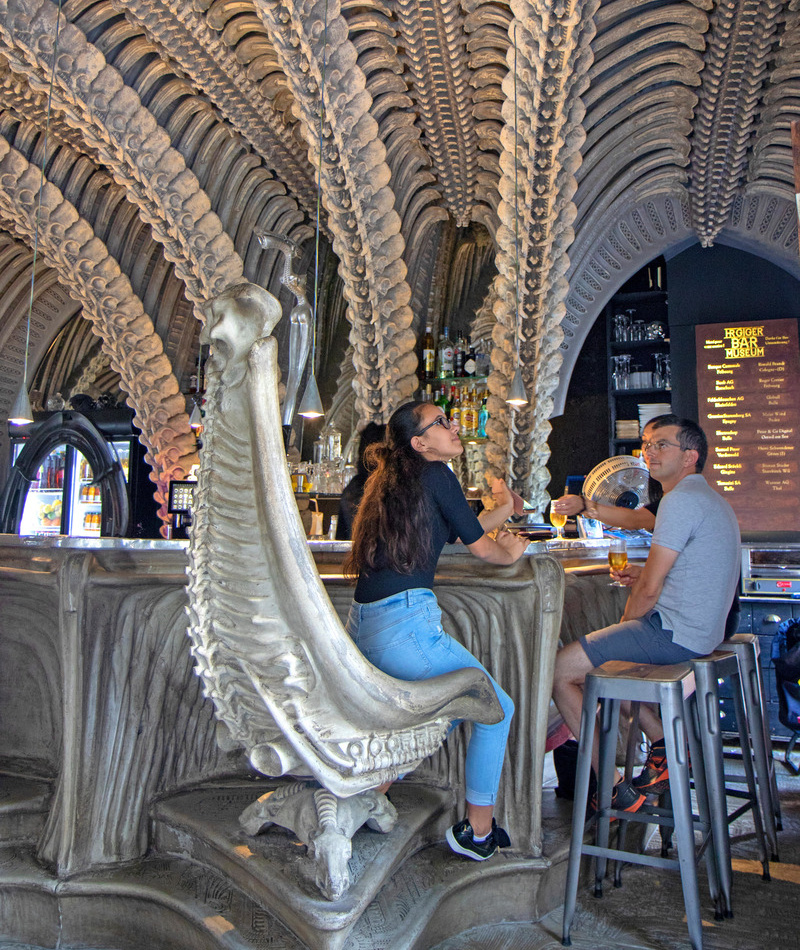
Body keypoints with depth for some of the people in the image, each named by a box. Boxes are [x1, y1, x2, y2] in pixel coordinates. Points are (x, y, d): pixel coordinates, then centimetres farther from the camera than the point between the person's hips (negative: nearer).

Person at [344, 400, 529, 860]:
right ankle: (479, 832, 19)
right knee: (497, 709, 9)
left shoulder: (391, 481, 18)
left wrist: (503, 509, 38)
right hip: (404, 624, -9)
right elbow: (481, 547, 1)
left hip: (362, 625, 9)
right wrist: (511, 553, 22)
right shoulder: (435, 474, -6)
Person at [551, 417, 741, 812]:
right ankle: (664, 743, 17)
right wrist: (645, 571, 10)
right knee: (593, 659, 27)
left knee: (560, 670, -7)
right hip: (700, 631, 11)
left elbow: (648, 590, -18)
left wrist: (625, 626, 0)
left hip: (673, 633, -11)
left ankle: (614, 790, -1)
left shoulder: (681, 500, -17)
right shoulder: (712, 499, 16)